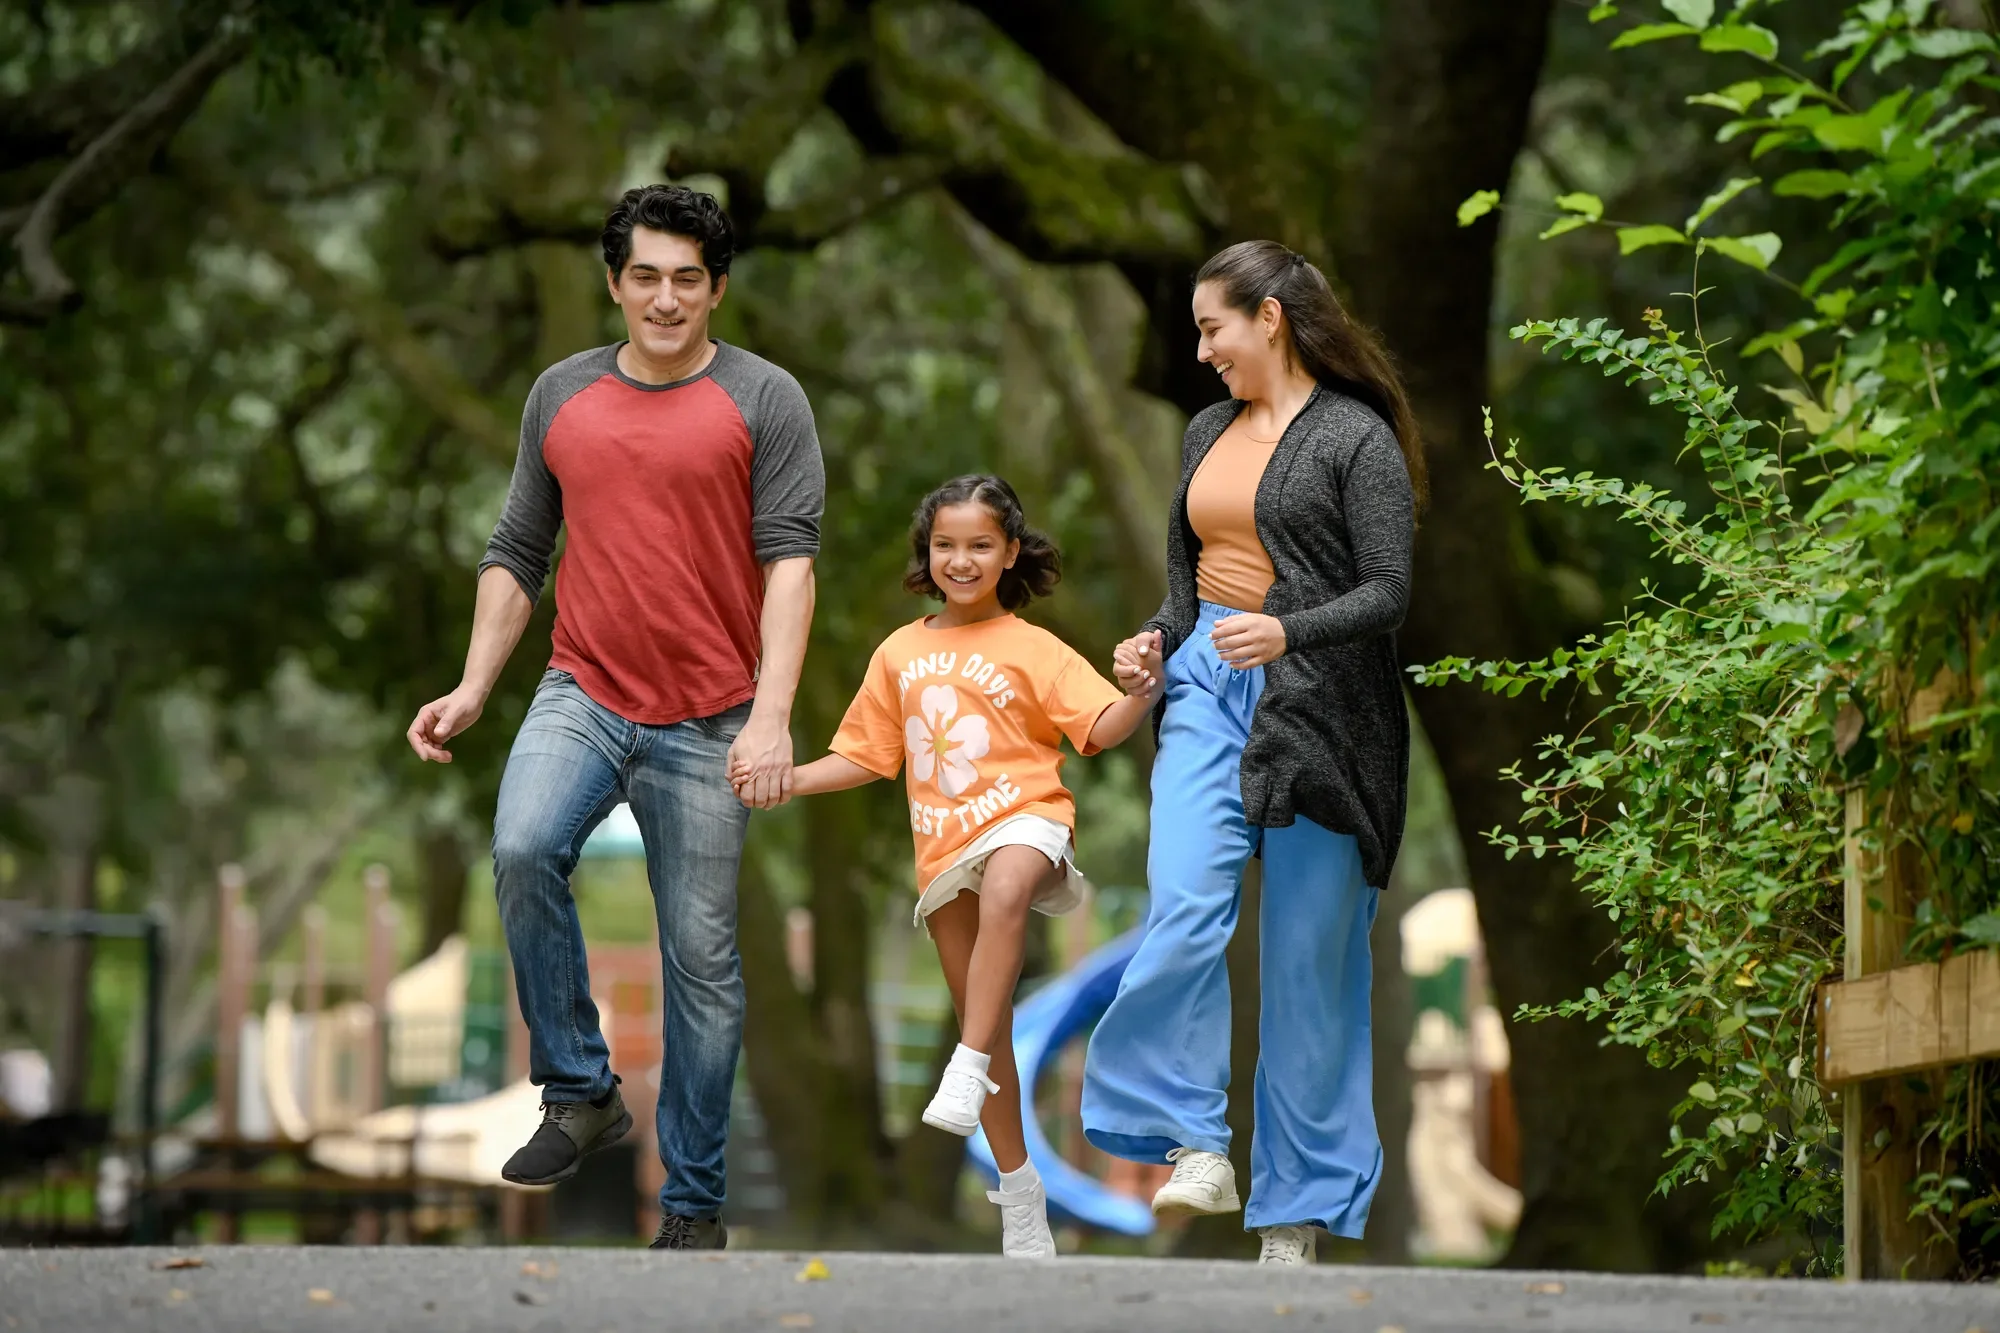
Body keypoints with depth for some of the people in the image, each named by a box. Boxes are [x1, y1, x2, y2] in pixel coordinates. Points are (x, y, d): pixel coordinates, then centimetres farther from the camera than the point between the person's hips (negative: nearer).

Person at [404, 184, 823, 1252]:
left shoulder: (764, 401, 0)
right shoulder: (562, 396, 11)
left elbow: (790, 561, -7)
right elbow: (517, 553, 17)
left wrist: (772, 715, -18)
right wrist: (472, 688, 7)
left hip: (706, 722, -2)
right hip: (581, 694, 2)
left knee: (701, 957, 1)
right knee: (523, 850, -26)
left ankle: (693, 1202, 10)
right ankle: (580, 1091, -11)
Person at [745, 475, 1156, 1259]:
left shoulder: (1032, 649, 2)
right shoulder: (899, 654, 14)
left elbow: (1100, 730, -8)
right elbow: (866, 755, 19)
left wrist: (1139, 694, -27)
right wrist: (784, 778, 8)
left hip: (1023, 817, -5)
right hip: (944, 844, 5)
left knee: (1004, 888, -42)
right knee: (982, 1019, 7)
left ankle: (969, 1075, -43)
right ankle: (1020, 1193, 17)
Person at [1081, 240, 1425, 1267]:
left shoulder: (1356, 437, -4)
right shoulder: (1209, 432, 17)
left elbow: (1387, 591, -9)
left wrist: (1288, 632, -24)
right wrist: (1156, 640, 8)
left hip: (1316, 700, -5)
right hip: (1208, 684, 5)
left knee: (1308, 951, -2)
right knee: (1185, 905, -18)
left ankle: (1296, 1209, 5)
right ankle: (1197, 1148, -18)